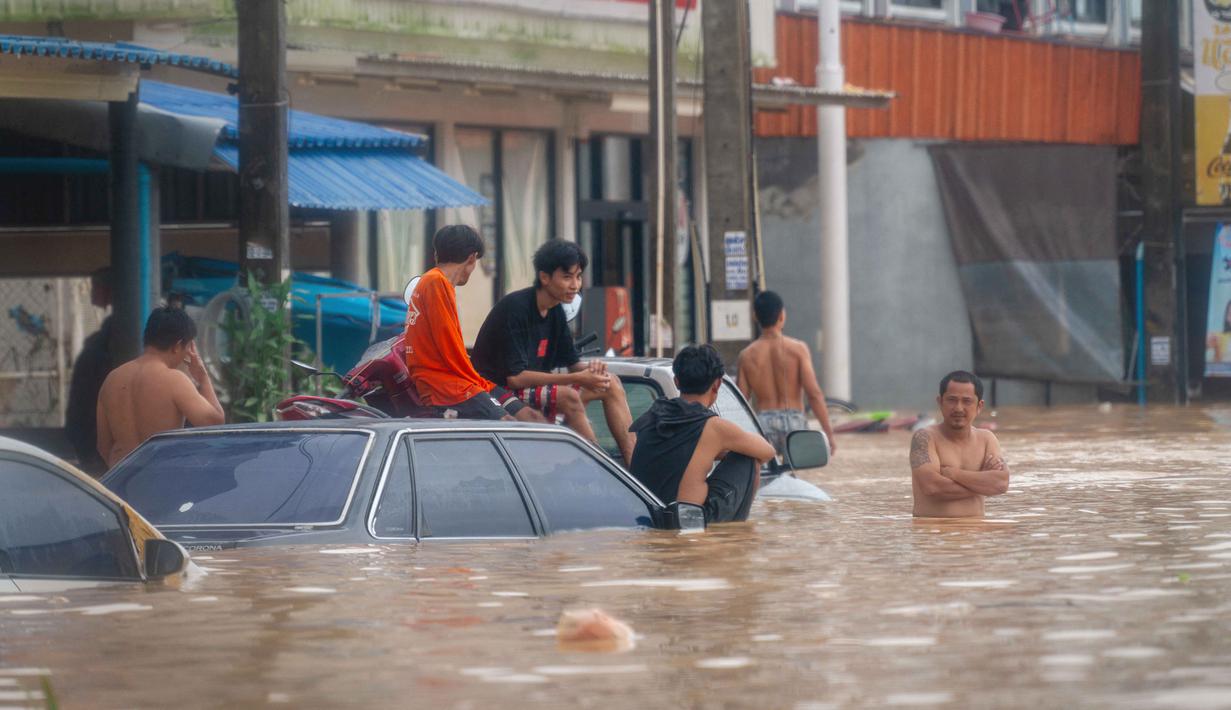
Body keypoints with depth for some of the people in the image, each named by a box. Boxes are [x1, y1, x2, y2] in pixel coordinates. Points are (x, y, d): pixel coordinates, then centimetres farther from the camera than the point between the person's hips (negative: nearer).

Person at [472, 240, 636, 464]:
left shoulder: (555, 311, 7)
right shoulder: (515, 308, -20)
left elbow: (572, 363, 12)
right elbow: (515, 377, -26)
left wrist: (590, 369, -14)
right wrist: (577, 378, -26)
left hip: (534, 387, 9)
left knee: (611, 384, 3)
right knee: (567, 396, -33)